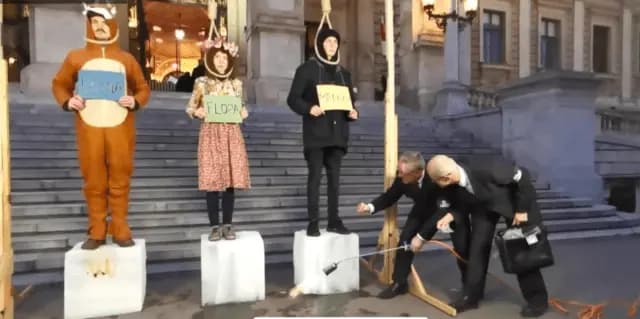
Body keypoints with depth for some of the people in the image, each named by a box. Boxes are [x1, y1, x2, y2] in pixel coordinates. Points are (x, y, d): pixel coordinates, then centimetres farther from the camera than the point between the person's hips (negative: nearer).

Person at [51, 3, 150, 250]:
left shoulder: (126, 59, 7)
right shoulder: (75, 57, 8)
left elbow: (143, 88, 12)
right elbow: (59, 84, 16)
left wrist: (135, 102, -8)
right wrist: (67, 102, -3)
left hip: (120, 128, 0)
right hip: (89, 129, 1)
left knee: (119, 181, 4)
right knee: (94, 182, 5)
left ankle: (120, 231, 14)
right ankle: (97, 233, 16)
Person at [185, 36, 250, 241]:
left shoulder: (236, 83, 11)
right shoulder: (202, 83, 4)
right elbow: (190, 108, 7)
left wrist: (244, 113, -4)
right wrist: (197, 112, -14)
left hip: (232, 134, 2)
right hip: (210, 134, -2)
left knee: (231, 179, -1)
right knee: (212, 181, -4)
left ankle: (227, 225, 9)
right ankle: (215, 226, 6)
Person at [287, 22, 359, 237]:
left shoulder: (344, 73, 16)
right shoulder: (307, 69, 2)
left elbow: (350, 100, 19)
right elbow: (293, 99, -2)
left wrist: (353, 112, -3)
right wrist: (308, 108, -21)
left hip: (337, 132, 5)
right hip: (315, 132, -4)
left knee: (334, 176, 6)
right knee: (315, 175, -4)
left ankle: (334, 220, 14)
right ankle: (313, 222, 3)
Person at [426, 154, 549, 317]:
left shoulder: (486, 169, -43)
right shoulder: (451, 188, -26)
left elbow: (522, 176, -28)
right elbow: (461, 204, -5)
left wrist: (522, 209, -22)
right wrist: (450, 215, -24)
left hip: (513, 200, -4)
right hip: (483, 206, 4)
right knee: (478, 247, -2)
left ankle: (537, 300, 17)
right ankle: (470, 297, 11)